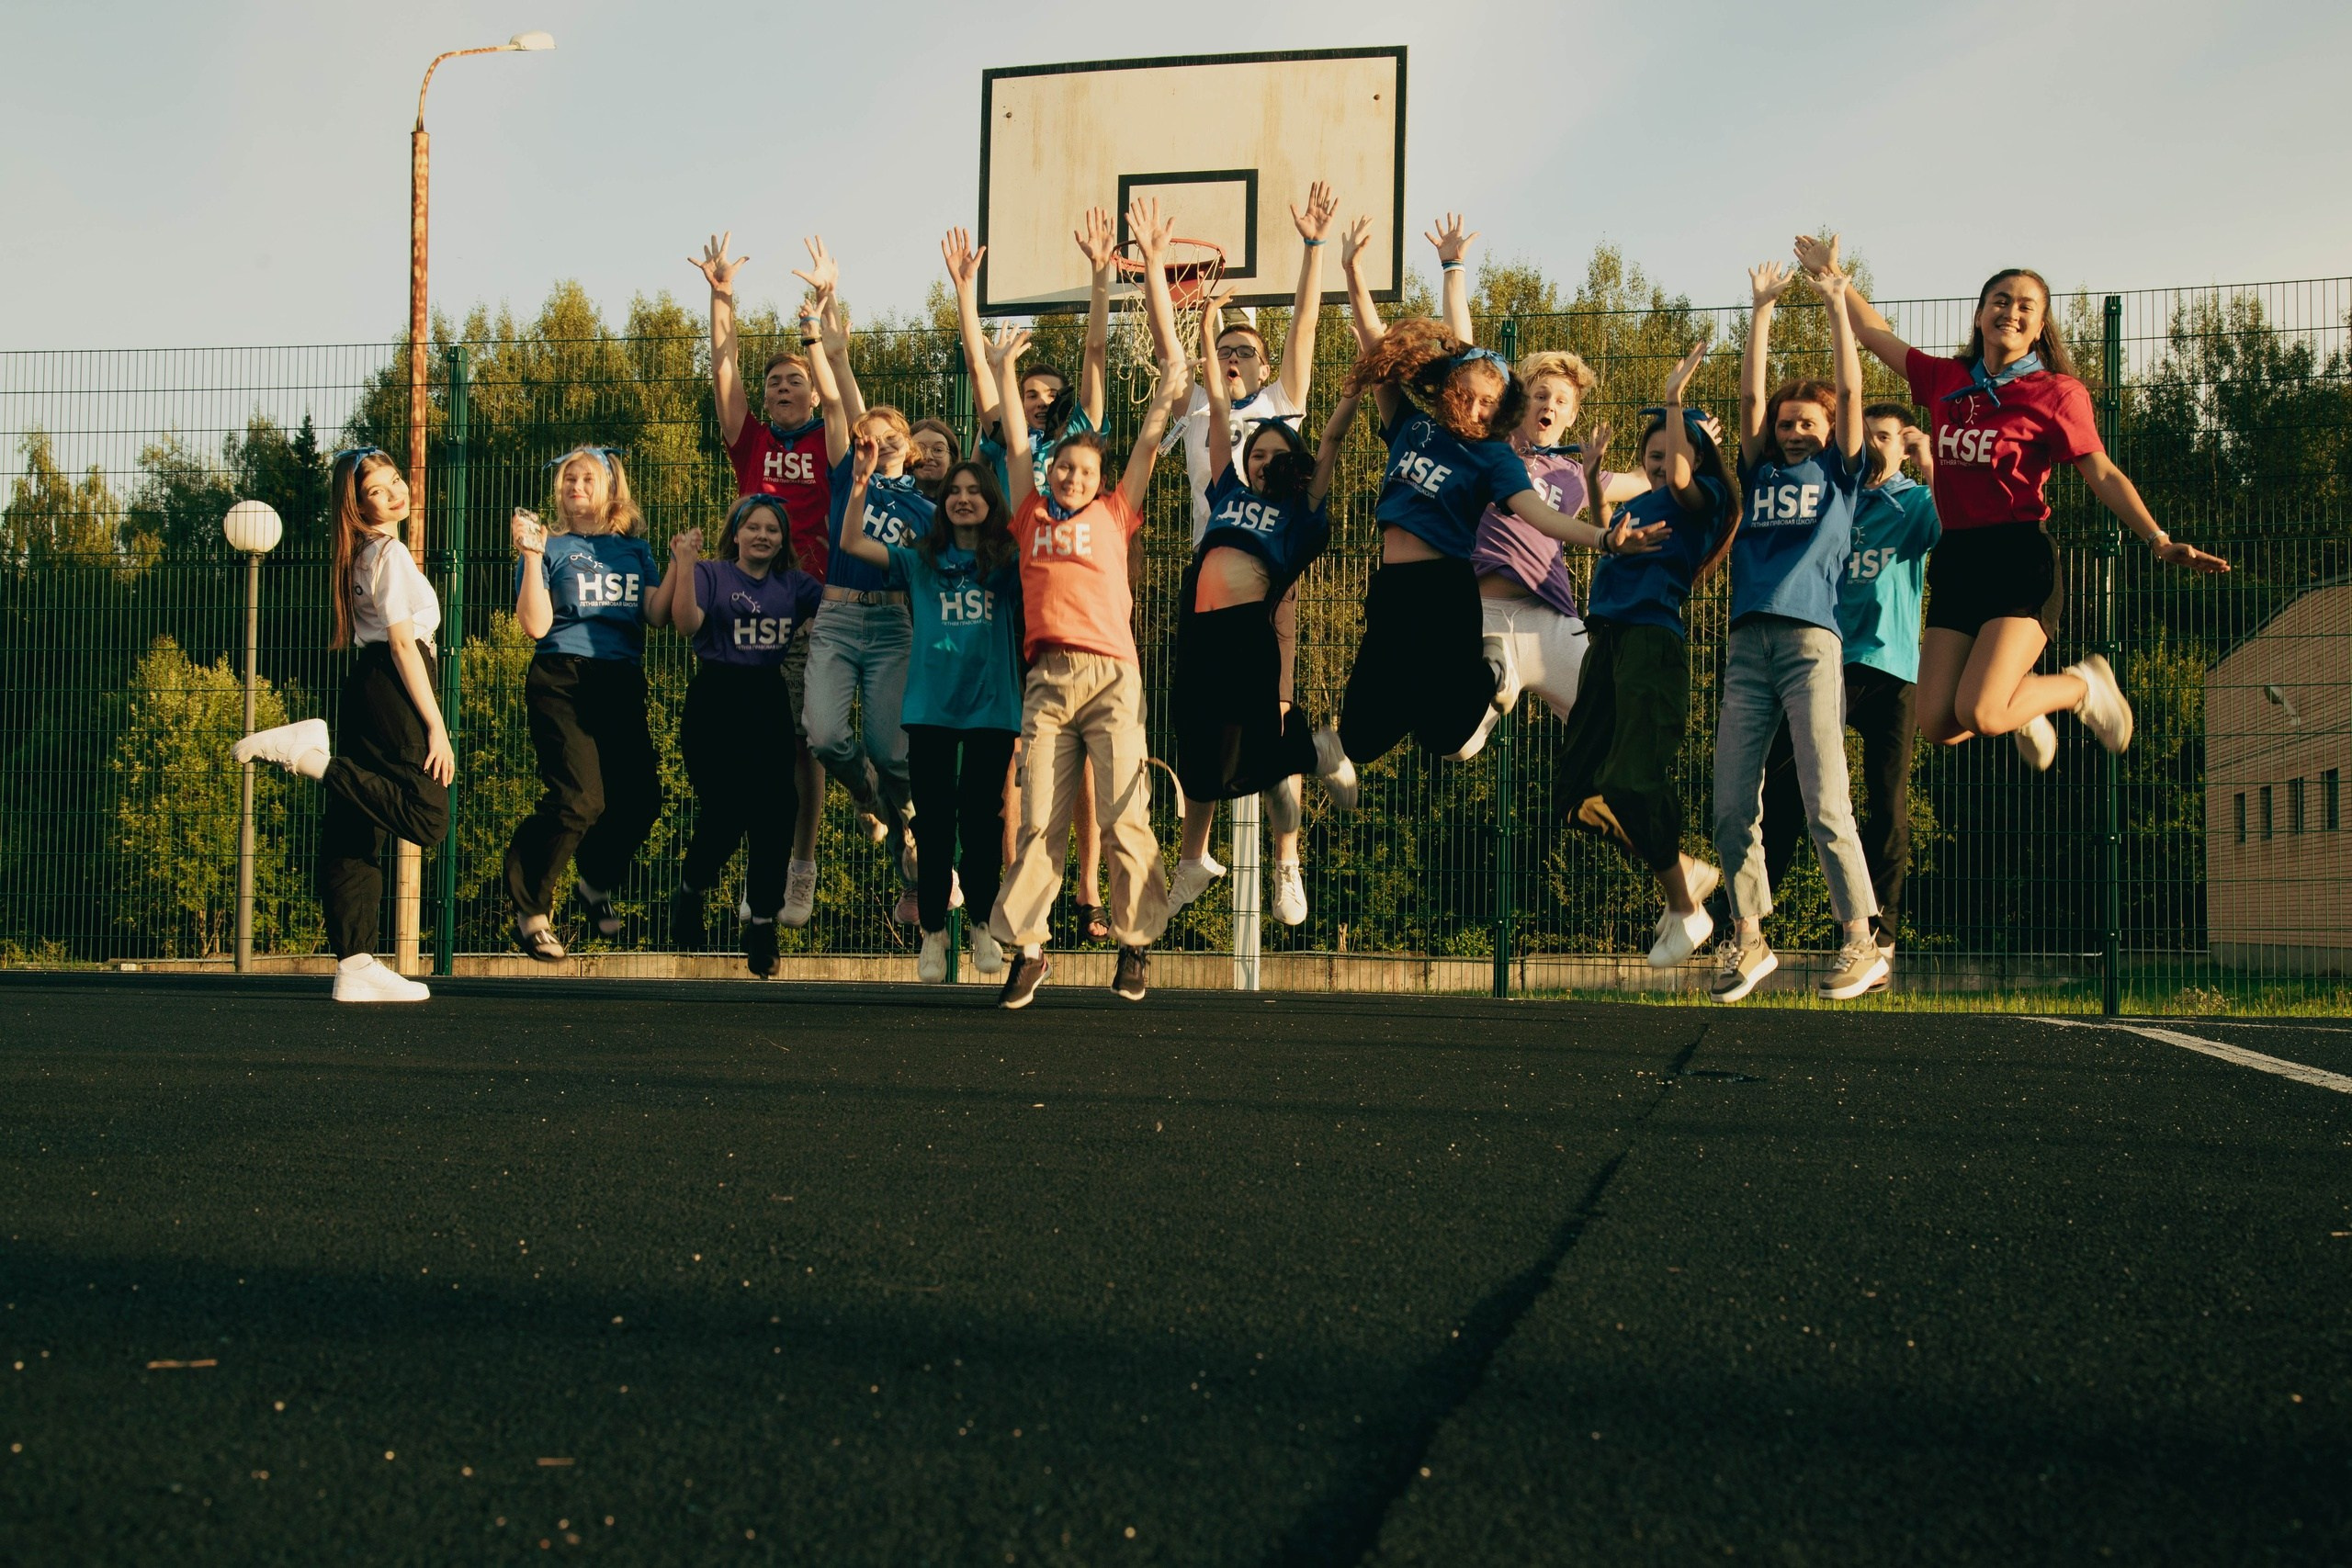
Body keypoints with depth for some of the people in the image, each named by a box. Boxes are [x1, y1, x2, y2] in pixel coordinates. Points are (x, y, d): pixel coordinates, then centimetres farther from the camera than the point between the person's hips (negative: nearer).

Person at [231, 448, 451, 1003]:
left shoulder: (363, 554, 20)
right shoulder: (391, 552, -7)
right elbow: (403, 643, -13)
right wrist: (436, 726, -15)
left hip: (364, 685, 10)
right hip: (394, 687, -10)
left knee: (353, 832, 4)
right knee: (428, 818, -18)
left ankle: (355, 967, 4)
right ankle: (308, 754, -19)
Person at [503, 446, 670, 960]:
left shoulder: (634, 549, 16)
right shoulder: (552, 547, 4)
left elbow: (657, 615, 5)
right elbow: (535, 625, -7)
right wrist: (531, 556, -12)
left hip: (623, 685, 5)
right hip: (563, 681, -4)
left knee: (641, 796, -4)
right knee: (580, 798, -18)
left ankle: (596, 886, 23)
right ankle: (530, 909, -2)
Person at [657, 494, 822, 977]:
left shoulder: (794, 585, 13)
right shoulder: (710, 575, 2)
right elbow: (687, 624, -13)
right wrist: (684, 564, -17)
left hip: (770, 705, 4)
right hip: (716, 702, -4)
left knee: (776, 811, -6)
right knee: (724, 811, -10)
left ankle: (762, 928, 4)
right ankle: (691, 892, 21)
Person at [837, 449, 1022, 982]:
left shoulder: (1008, 560, 2)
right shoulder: (921, 558, 5)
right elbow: (852, 543, -1)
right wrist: (861, 479, -13)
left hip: (991, 708, -1)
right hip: (930, 708, 1)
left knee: (982, 819, 7)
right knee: (933, 822, 5)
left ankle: (982, 926, 22)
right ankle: (932, 932, 14)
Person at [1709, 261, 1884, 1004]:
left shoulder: (1837, 475, 16)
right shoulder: (1759, 475, 22)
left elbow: (1851, 393, 10)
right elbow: (1750, 394, 18)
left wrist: (1838, 307, 13)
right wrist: (1763, 309, 19)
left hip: (1810, 640, -3)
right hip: (1747, 642, 3)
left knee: (1825, 802, -10)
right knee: (1732, 804, -1)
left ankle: (1860, 942, -4)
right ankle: (1748, 937, 8)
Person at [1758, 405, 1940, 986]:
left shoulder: (1917, 503, 11)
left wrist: (1932, 468, -10)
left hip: (1890, 665, -1)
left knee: (1888, 807, 0)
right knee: (1782, 791, -7)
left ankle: (1878, 937, 6)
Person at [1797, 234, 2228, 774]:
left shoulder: (2055, 392, -2)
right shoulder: (1946, 381, 12)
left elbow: (2103, 475, -5)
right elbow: (1876, 334, 24)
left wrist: (2159, 541, -15)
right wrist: (1832, 276, 25)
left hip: (2020, 560, -5)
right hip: (1955, 561, 5)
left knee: (1979, 716, -20)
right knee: (1938, 725, -3)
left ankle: (2082, 685, 11)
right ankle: (2018, 706, 31)